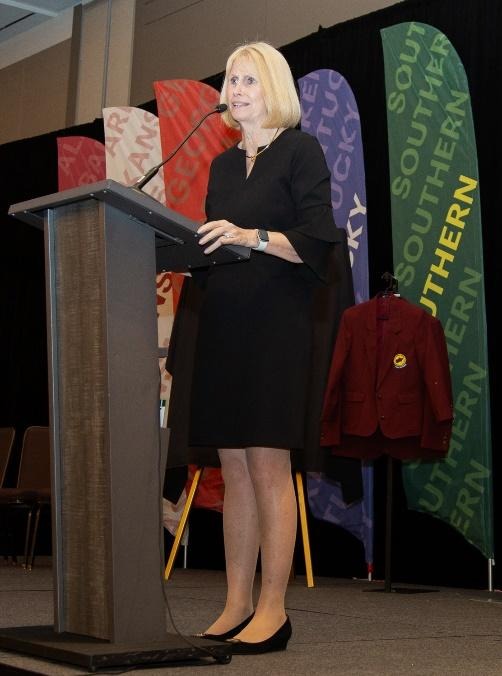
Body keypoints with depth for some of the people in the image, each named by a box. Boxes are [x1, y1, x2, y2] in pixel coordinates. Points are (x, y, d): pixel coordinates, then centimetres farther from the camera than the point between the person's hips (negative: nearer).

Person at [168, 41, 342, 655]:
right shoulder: (222, 165, 21)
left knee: (268, 463, -9)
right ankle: (236, 606, 8)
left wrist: (253, 237, -23)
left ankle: (273, 610, -5)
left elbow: (316, 240, -9)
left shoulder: (301, 150, 1)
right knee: (233, 468, 5)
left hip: (276, 322, -6)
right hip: (222, 323, 7)